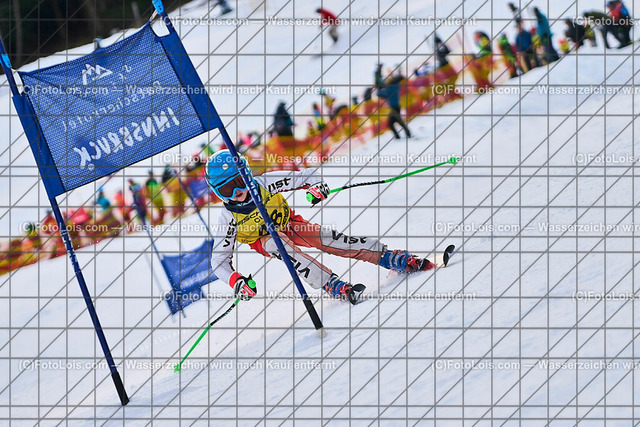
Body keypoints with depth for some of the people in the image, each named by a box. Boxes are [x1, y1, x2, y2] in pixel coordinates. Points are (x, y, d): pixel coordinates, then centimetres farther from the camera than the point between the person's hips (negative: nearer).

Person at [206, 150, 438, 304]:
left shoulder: (265, 184, -25)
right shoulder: (228, 219, -26)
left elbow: (306, 175, -16)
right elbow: (219, 260, -22)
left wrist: (316, 185, -39)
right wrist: (236, 281, -40)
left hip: (288, 223, 0)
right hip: (265, 240, 0)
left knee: (326, 237, -25)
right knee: (278, 244, -35)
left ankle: (394, 259, -28)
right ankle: (333, 285, -45)